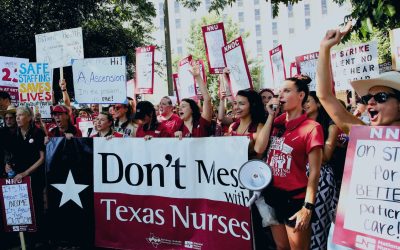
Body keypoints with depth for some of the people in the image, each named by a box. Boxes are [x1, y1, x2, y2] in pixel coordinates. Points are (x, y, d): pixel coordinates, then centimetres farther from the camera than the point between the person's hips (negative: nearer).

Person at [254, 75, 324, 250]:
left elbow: (314, 171, -14)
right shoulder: (277, 122, 6)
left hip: (295, 197, -6)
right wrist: (271, 116, -7)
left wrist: (308, 207, -19)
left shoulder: (311, 127, -12)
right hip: (272, 193, 6)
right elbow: (259, 149, -7)